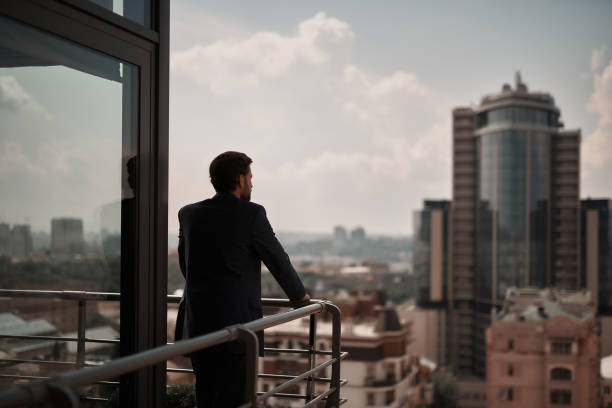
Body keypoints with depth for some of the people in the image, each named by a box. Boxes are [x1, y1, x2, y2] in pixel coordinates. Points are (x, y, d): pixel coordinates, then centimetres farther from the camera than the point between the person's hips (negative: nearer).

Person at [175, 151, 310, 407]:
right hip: (236, 328, -5)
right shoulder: (252, 214, -9)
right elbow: (278, 260, -1)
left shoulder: (188, 214, 7)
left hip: (196, 327, 6)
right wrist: (299, 296, 16)